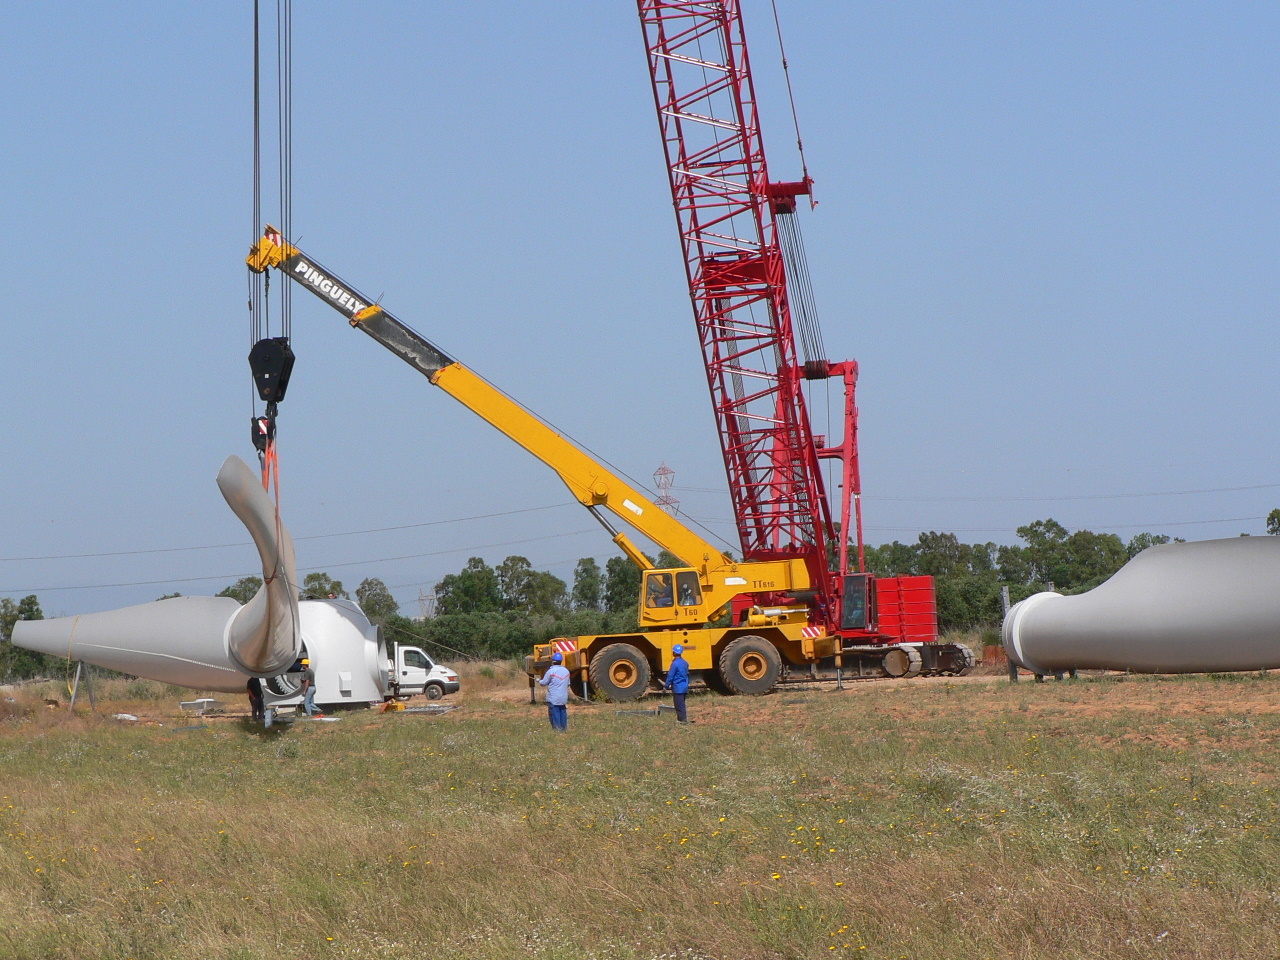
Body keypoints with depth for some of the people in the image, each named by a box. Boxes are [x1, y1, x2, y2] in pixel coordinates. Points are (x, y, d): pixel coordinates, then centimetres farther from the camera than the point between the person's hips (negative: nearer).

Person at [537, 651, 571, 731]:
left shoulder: (551, 671, -14)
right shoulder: (566, 671, 6)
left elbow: (544, 683, -5)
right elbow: (568, 684, 16)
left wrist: (539, 681, 16)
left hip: (554, 698, -6)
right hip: (564, 698, 6)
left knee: (554, 713, -1)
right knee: (563, 712, 14)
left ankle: (557, 728, -3)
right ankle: (564, 727, 17)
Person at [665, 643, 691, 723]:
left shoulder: (675, 663, -17)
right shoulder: (685, 663, 7)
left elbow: (670, 675, -14)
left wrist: (667, 685, -3)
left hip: (677, 687, -8)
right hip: (684, 687, 8)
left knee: (679, 704, -2)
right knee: (681, 703, 16)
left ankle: (682, 719, -1)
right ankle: (684, 718, 18)